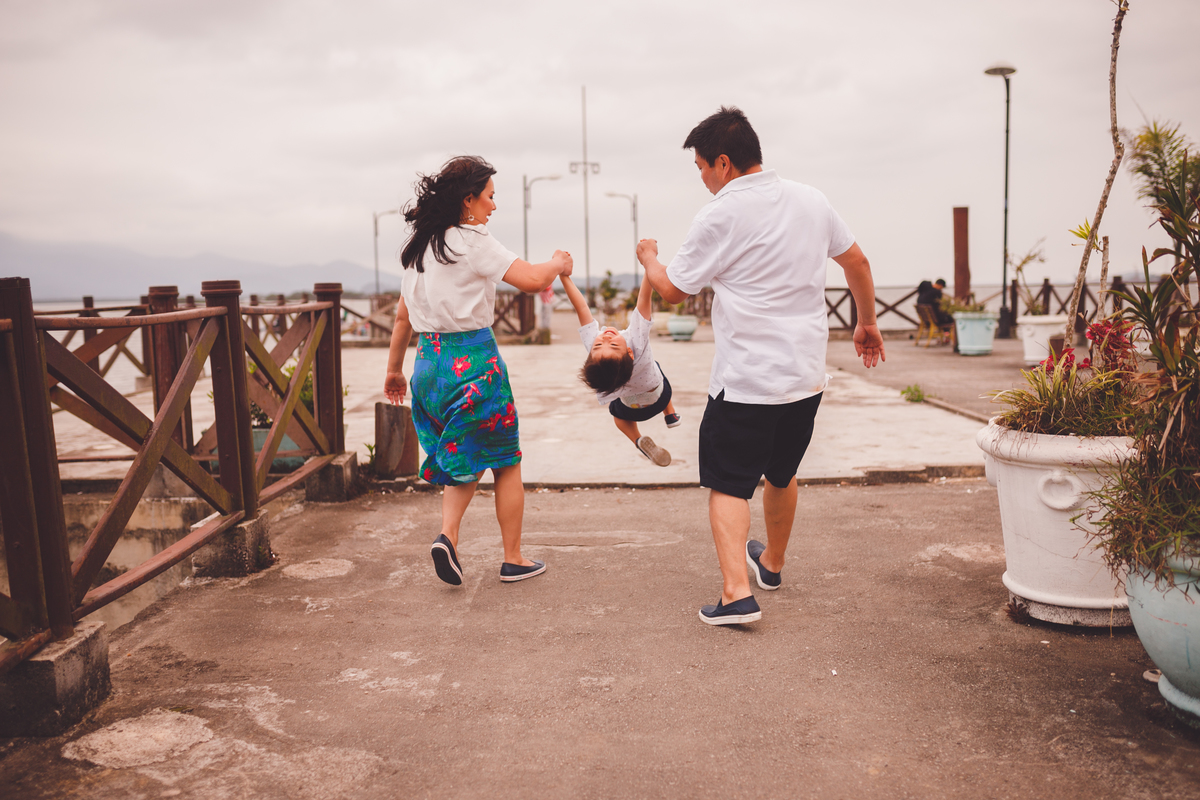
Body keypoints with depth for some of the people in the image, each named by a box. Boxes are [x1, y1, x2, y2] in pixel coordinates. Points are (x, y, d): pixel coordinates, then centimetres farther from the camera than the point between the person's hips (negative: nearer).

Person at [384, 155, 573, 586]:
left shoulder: (420, 245, 11)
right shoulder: (473, 241, -12)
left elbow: (403, 314, 16)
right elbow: (533, 280, -18)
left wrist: (394, 369, 25)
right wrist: (558, 262, 3)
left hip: (429, 361, 7)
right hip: (473, 360, -7)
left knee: (463, 460, 19)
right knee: (506, 462, 8)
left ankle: (447, 535, -1)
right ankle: (513, 559, 16)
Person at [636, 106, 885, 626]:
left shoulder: (720, 217, -12)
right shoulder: (811, 201, 6)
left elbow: (672, 291, -4)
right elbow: (857, 262, 15)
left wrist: (648, 257, 17)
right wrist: (867, 322, 29)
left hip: (745, 382, -6)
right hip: (806, 375, 7)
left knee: (728, 484, 2)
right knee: (782, 474, 23)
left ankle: (737, 593, -10)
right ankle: (771, 563, 42)